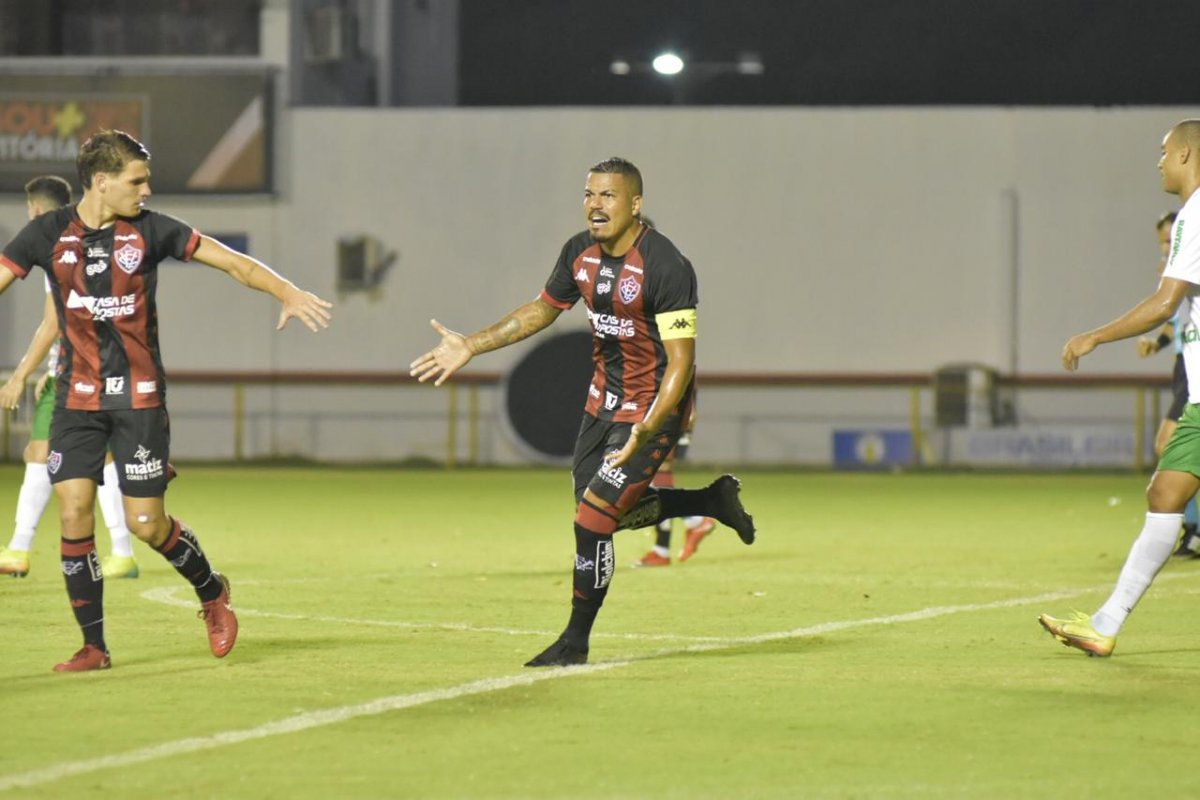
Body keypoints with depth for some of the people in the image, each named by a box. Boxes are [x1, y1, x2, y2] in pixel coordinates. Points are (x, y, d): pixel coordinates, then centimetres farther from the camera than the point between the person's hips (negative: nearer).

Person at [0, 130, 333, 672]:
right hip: (77, 399, 1)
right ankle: (93, 647, 2)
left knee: (146, 524, -3)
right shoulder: (49, 233, -2)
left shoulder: (150, 230, -3)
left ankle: (211, 592, 26)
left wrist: (288, 294, -15)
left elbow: (231, 262, -2)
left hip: (140, 398, -1)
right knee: (74, 514, -8)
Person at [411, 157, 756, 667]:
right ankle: (714, 500, 38)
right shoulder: (581, 253, -2)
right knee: (613, 514, 17)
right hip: (605, 397, 8)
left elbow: (681, 362, -26)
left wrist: (644, 432, -36)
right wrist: (471, 346, 9)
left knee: (593, 520, -11)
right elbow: (542, 310, 15)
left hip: (655, 406, -8)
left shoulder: (666, 268, -25)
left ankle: (575, 642, 4)